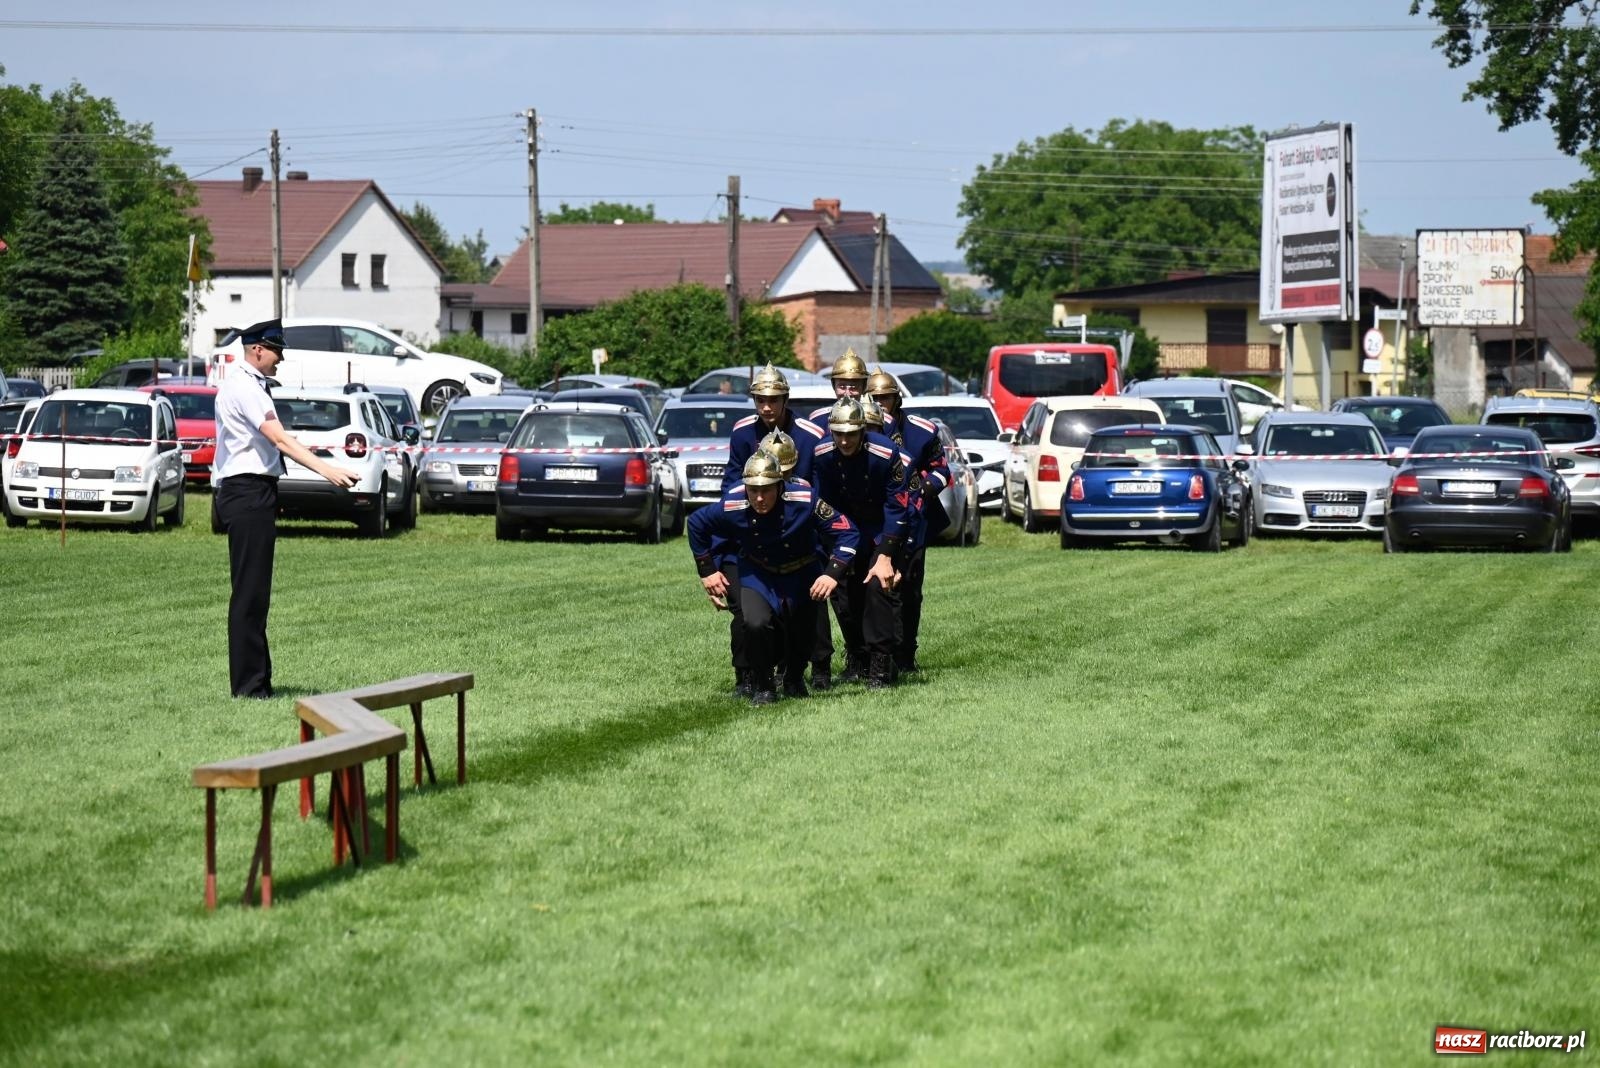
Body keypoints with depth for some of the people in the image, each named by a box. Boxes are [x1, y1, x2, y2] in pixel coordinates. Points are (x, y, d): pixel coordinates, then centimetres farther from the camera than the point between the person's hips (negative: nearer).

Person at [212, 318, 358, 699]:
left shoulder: (249, 385, 19)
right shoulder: (243, 388, -14)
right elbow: (280, 439, -23)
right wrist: (325, 469, -31)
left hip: (253, 494, 11)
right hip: (248, 493, -11)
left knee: (254, 593, 12)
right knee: (249, 592, -9)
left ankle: (255, 680, 16)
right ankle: (249, 684, -8)